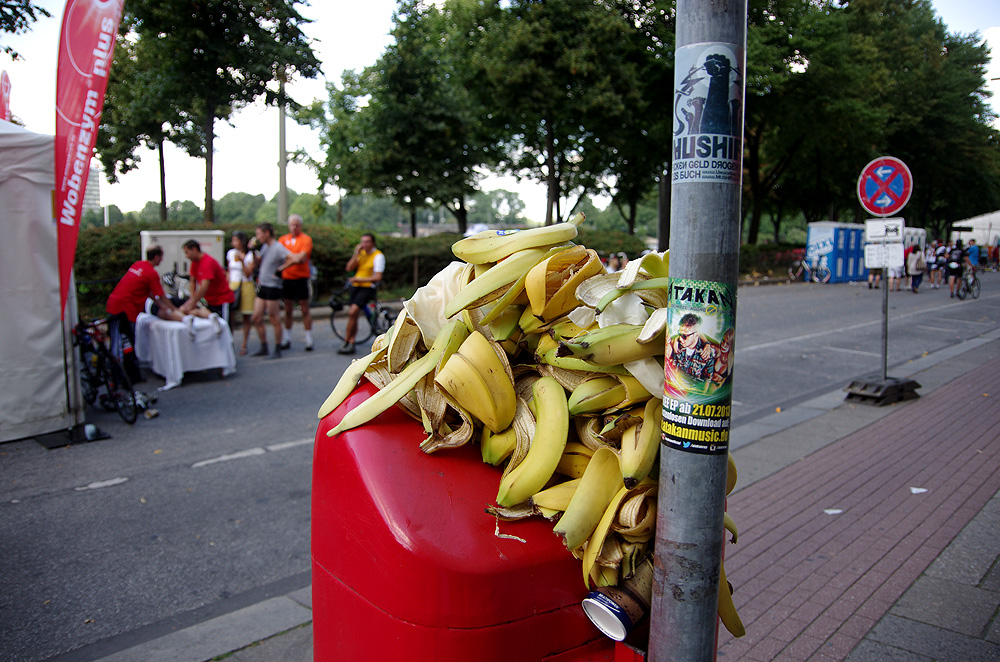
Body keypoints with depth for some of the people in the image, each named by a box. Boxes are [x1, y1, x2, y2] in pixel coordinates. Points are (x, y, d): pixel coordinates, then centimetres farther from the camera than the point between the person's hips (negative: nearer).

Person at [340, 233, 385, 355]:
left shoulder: (378, 256, -7)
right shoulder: (361, 252, 11)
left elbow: (377, 277, -14)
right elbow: (349, 268, 3)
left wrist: (360, 279, -19)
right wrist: (356, 254, -8)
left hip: (367, 288, -7)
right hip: (355, 286, 7)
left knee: (352, 312, -20)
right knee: (353, 315, 8)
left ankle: (346, 342, -11)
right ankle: (351, 344, 15)